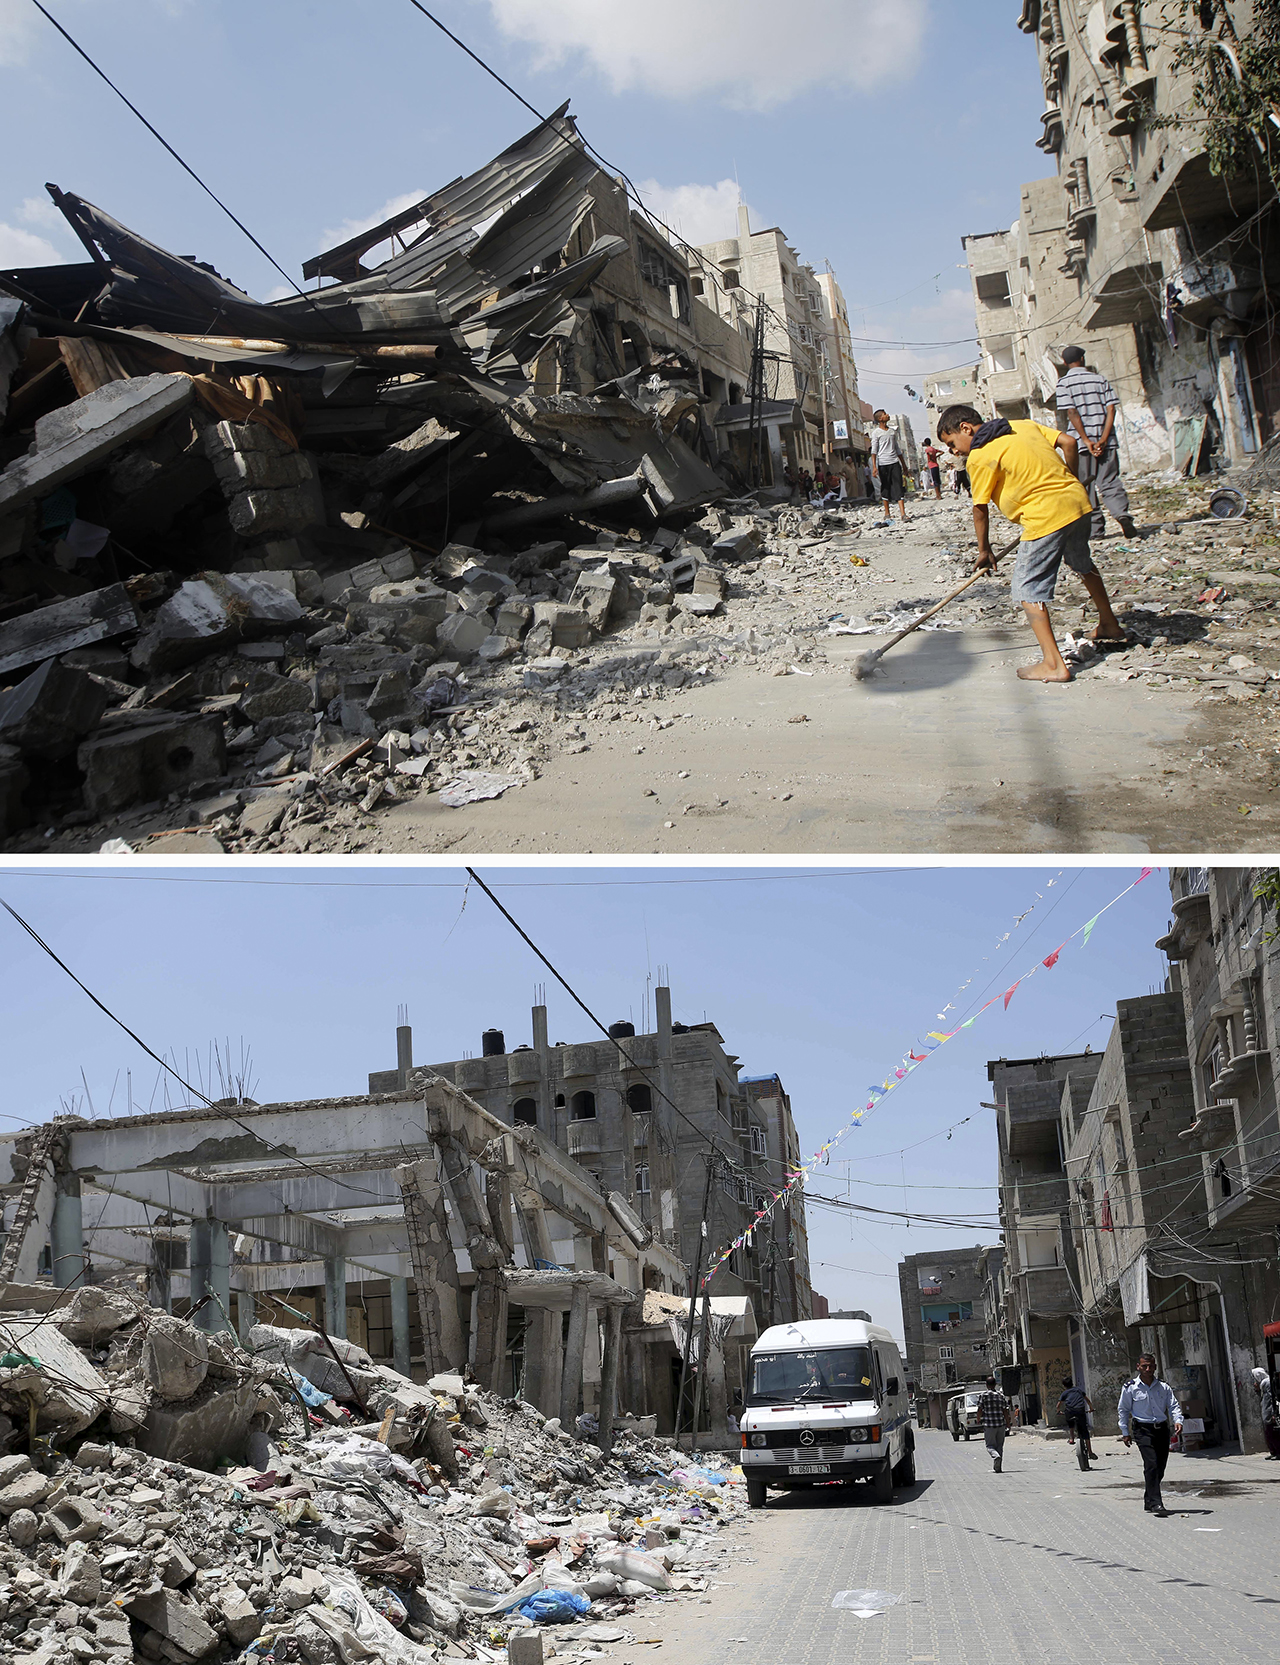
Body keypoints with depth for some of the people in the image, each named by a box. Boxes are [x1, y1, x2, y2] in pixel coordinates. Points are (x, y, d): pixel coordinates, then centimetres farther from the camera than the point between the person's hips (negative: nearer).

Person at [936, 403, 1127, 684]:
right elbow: (1069, 442, 12)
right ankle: (1111, 628, 48)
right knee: (1082, 564, 31)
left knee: (1028, 588, -2)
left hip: (1046, 517, -9)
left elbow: (980, 509, -1)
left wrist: (984, 551, 11)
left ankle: (1053, 664, -10)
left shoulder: (980, 456, -6)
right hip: (1078, 501, 9)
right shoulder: (1024, 425, 14)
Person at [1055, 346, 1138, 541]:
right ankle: (1123, 514, -19)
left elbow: (1072, 413, -10)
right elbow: (1111, 409, -1)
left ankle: (1096, 529, 8)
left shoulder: (1064, 382, -1)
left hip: (1082, 443, -2)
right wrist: (1103, 439, -7)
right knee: (1110, 482, 5)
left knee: (1086, 487, 7)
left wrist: (1087, 441, -11)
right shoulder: (1100, 379, 9)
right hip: (1107, 441, 2)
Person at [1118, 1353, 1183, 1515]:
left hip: (1162, 1429, 4)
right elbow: (1124, 1410, 6)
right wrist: (1125, 1433, 3)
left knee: (1160, 1467, 7)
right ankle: (1155, 1503, -20)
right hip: (1143, 1430, -4)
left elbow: (1173, 1405, 5)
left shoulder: (1164, 1387, 6)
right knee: (1152, 1465, -18)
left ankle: (1148, 1500, 26)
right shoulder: (1130, 1388, -1)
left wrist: (1177, 1421, -15)